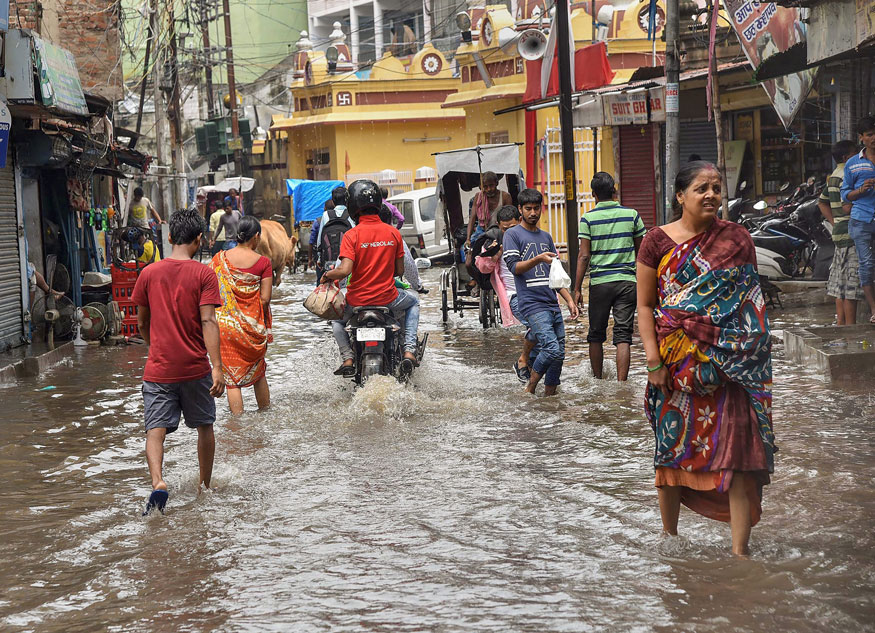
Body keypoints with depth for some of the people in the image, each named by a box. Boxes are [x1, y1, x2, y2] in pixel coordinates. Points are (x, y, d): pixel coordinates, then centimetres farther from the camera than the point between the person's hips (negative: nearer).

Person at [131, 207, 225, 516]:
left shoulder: (148, 273, 2)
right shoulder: (203, 274, -7)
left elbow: (142, 323, 11)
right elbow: (208, 322, -15)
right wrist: (217, 368, -17)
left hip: (158, 369, 1)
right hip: (195, 368, -1)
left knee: (155, 430, -3)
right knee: (204, 427, 18)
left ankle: (157, 482, -28)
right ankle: (205, 485, 31)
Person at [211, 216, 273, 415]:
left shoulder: (220, 258, -3)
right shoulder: (263, 262, -8)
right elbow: (265, 298, -8)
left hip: (225, 323, 0)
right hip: (253, 326, 0)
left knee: (231, 376, 5)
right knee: (257, 370, 20)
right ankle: (265, 411, 31)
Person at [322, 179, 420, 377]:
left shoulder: (351, 235, -14)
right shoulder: (393, 233, -4)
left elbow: (344, 271, -23)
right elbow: (400, 271, 3)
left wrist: (327, 275, -3)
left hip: (358, 300, -1)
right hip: (388, 298, 1)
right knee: (413, 302, 33)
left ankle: (348, 358, 9)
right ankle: (409, 351, 14)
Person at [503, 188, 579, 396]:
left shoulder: (546, 237, 21)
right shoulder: (513, 235, 2)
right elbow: (514, 267, -9)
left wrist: (569, 300, 16)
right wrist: (539, 259, -24)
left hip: (553, 305, 7)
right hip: (532, 305, -7)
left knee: (559, 355, 2)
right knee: (552, 349, -19)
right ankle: (530, 390, -2)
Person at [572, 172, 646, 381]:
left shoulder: (588, 218, -3)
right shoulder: (631, 215, 3)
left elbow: (584, 256, -7)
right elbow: (640, 251, 10)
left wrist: (577, 289, -2)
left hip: (599, 282, -1)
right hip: (627, 281, 1)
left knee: (596, 334, 14)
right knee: (623, 335, -2)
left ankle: (597, 380, 25)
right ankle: (621, 383, -12)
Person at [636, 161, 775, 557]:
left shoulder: (736, 239, 5)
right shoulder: (658, 241, 2)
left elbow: (751, 302, 10)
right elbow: (645, 305, 3)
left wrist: (751, 356, 3)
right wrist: (653, 360, -6)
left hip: (728, 363, 0)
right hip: (676, 367, 0)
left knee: (735, 448, -8)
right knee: (671, 444, 10)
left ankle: (739, 550, -6)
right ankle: (668, 534, 29)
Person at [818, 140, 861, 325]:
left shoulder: (833, 177, 17)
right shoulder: (847, 175, -14)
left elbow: (822, 202, 25)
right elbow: (848, 206, -24)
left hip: (839, 232, 10)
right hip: (851, 233, -10)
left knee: (841, 282, 12)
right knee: (851, 282, -9)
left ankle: (841, 322, 16)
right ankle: (850, 325, -9)